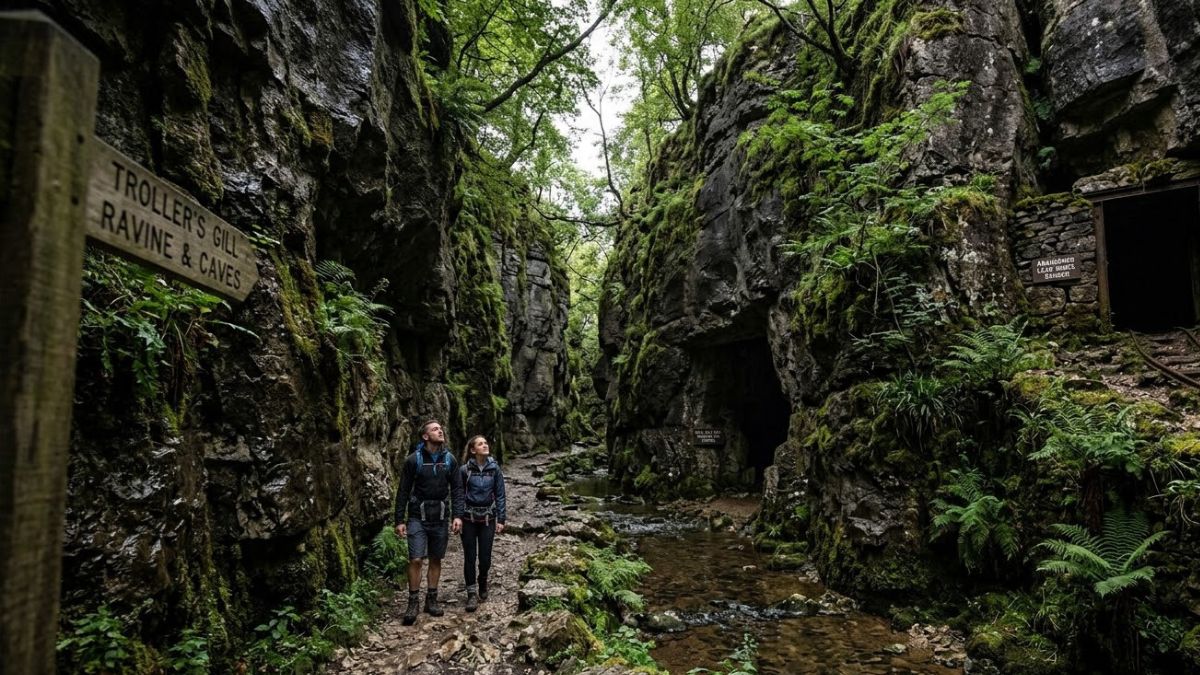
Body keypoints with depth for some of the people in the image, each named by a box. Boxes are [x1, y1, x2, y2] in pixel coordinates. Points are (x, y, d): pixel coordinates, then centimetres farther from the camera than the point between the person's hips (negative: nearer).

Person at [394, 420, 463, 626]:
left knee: (436, 560, 10)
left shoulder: (449, 460, 2)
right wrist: (399, 520, -5)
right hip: (418, 517, -3)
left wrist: (458, 515, -6)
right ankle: (413, 602, 7)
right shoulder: (413, 460, -6)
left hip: (440, 517, 3)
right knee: (416, 560, -8)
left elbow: (456, 489, 4)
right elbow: (403, 491, -3)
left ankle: (431, 600, 22)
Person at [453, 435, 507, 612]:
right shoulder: (464, 470, -5)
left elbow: (500, 495, 1)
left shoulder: (494, 468, -1)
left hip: (488, 518, 1)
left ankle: (483, 583, 34)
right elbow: (459, 495, -1)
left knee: (485, 557, 6)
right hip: (469, 518, -1)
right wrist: (457, 518, -8)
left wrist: (501, 520, -2)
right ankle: (472, 593, 12)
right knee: (469, 557, 2)